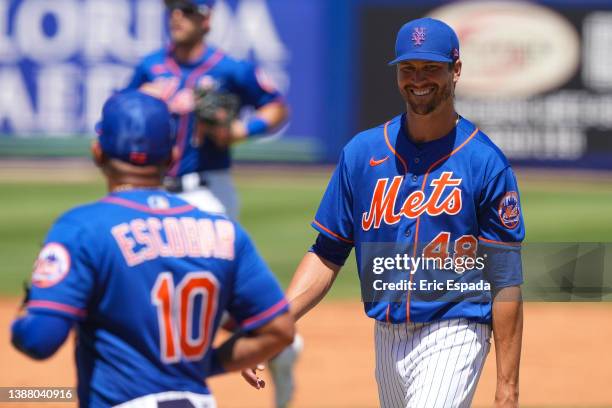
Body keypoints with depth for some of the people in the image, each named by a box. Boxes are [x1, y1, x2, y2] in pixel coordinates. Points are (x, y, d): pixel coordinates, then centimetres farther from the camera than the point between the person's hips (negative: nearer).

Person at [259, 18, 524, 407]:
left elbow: (506, 279, -7)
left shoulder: (486, 162, -6)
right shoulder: (363, 152, 7)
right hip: (387, 339, 5)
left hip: (451, 338, -5)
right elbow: (327, 254, 7)